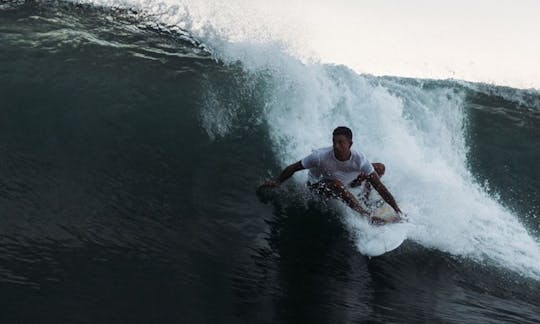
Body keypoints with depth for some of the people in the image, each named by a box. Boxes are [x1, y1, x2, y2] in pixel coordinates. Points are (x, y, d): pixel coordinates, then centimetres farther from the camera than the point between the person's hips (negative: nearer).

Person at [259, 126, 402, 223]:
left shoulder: (359, 159, -29)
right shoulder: (321, 156, -35)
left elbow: (379, 186, -25)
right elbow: (293, 168, -20)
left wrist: (397, 210, -26)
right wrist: (277, 181, -11)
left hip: (346, 181, 4)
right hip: (317, 185, -3)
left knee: (380, 167, -6)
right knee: (337, 184, -41)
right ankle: (366, 215, -31)